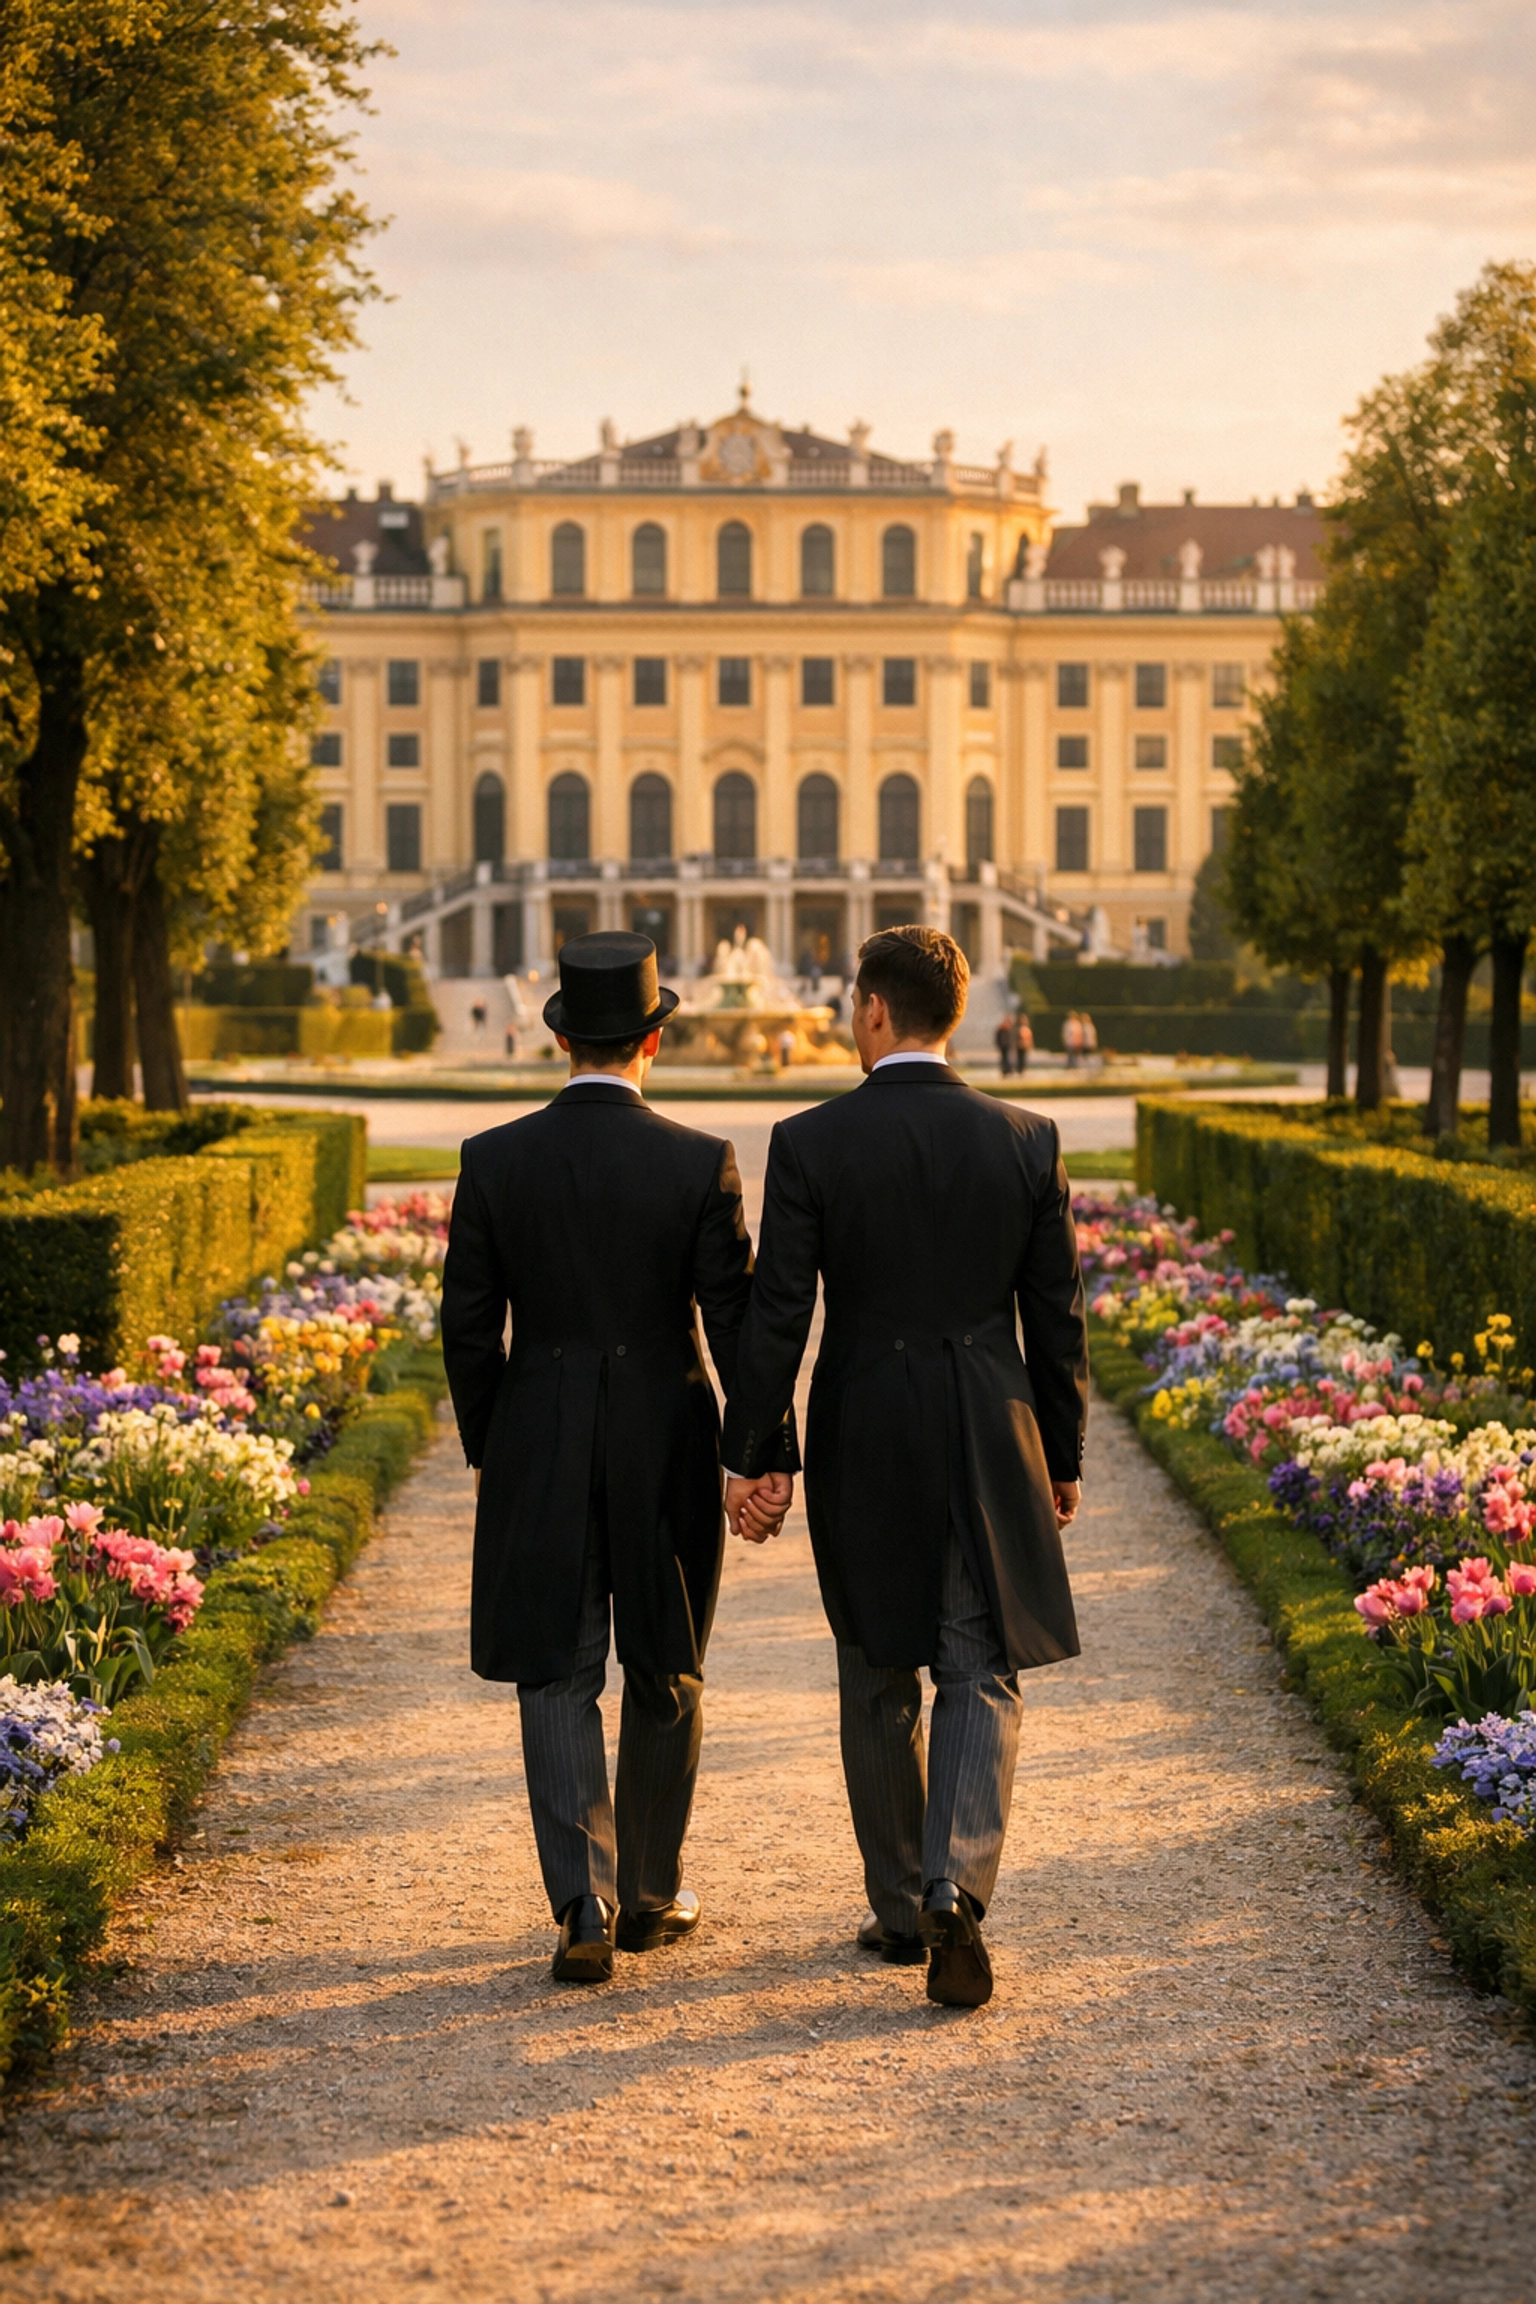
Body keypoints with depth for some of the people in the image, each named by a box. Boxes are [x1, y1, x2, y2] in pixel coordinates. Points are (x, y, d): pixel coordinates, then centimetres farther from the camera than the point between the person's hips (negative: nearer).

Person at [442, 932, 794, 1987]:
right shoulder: (701, 1164, -10)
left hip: (540, 1453, 0)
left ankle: (583, 1904, -8)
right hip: (667, 1448, 0)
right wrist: (771, 1460, -2)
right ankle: (650, 1893, 26)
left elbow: (470, 1326, -1)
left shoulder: (496, 1161, -6)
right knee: (666, 1675, 16)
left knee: (558, 1676, 6)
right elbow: (736, 1320, -9)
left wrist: (487, 1449, 12)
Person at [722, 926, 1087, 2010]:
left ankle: (902, 1907, 22)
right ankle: (956, 1888, -16)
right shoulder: (1026, 1140, -3)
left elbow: (776, 1317, -9)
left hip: (863, 1440, 0)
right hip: (990, 1439, 1)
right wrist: (1063, 1458, 12)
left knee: (880, 1680, 15)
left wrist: (748, 1458, -1)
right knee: (982, 1677, 5)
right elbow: (1057, 1317, 2)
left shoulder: (811, 1144, -9)